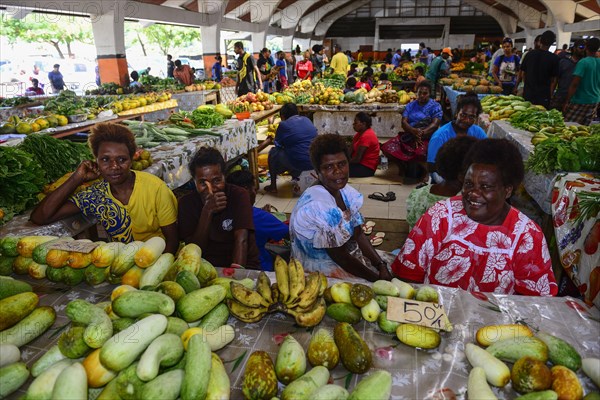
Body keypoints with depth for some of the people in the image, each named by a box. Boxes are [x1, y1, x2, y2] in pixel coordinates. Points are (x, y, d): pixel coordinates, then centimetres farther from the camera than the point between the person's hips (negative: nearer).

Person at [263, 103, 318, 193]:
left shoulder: (284, 125, -5)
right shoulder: (307, 120, 13)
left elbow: (278, 144, 5)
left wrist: (271, 140, 29)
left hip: (298, 165, -6)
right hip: (315, 163, 6)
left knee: (273, 152, 16)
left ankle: (273, 187, 21)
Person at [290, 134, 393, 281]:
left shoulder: (345, 191, -4)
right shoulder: (317, 205, -28)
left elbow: (358, 235, 2)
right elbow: (339, 256, -23)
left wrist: (381, 265, -9)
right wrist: (377, 278, -15)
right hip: (323, 269, -7)